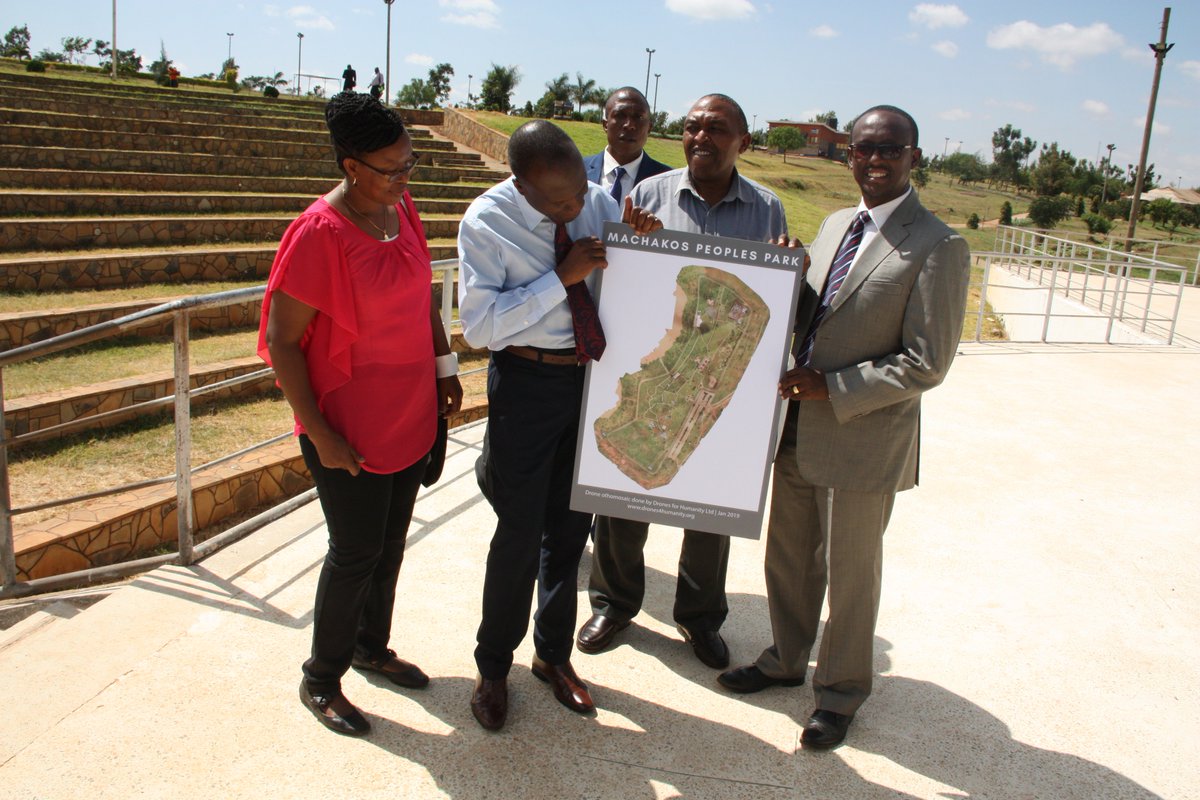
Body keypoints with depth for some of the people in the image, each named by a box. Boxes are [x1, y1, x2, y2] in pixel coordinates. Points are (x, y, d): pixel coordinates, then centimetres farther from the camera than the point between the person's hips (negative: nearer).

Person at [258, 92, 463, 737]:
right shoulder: (319, 232, -22)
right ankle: (321, 680, 28)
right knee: (356, 552, 6)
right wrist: (320, 434, -18)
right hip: (351, 429, -7)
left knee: (390, 543, 20)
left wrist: (444, 364, 13)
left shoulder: (401, 207, 2)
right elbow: (281, 340, -18)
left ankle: (372, 647, 42)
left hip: (411, 415, 7)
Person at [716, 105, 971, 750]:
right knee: (786, 557, 20)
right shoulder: (834, 225, 9)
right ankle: (786, 659, 43)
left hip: (864, 441, -6)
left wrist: (834, 389, -19)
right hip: (798, 430, 7)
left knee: (849, 573, 11)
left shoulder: (936, 247, -14)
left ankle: (841, 689, 33)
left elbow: (925, 364, -16)